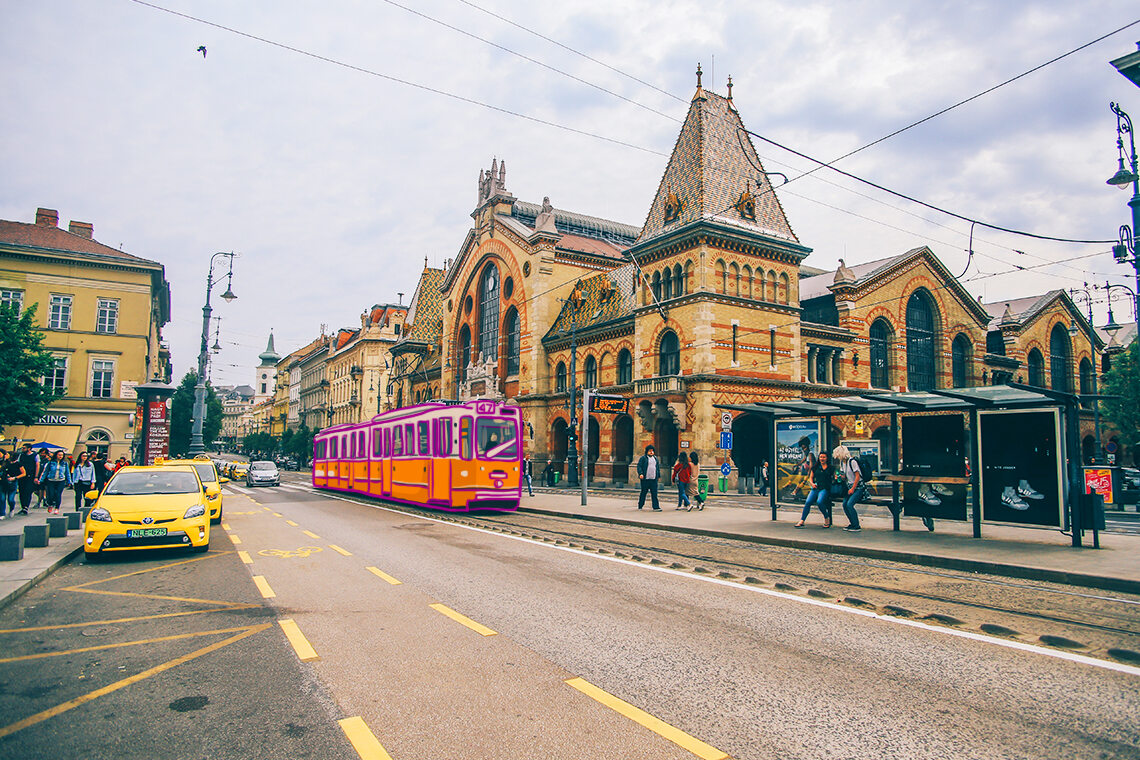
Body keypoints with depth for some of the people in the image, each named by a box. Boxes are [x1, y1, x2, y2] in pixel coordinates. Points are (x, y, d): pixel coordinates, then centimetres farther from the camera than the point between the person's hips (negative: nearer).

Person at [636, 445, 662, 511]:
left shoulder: (655, 458, 17)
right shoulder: (643, 458, 0)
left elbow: (658, 467, 23)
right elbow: (639, 466, -4)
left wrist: (658, 476, 18)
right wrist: (640, 473, -17)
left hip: (653, 479, 4)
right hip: (645, 479, -4)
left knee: (654, 493, -2)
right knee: (644, 492, 3)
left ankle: (656, 507, -4)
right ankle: (640, 505, 18)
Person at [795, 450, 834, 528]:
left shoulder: (831, 468, 10)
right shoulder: (815, 467, 16)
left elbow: (834, 478, 16)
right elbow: (811, 477, 21)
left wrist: (835, 479, -7)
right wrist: (812, 483, 2)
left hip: (825, 489, -3)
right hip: (815, 488, 3)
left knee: (819, 502, -29)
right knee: (808, 502, -17)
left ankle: (827, 518, -5)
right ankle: (802, 521, -14)